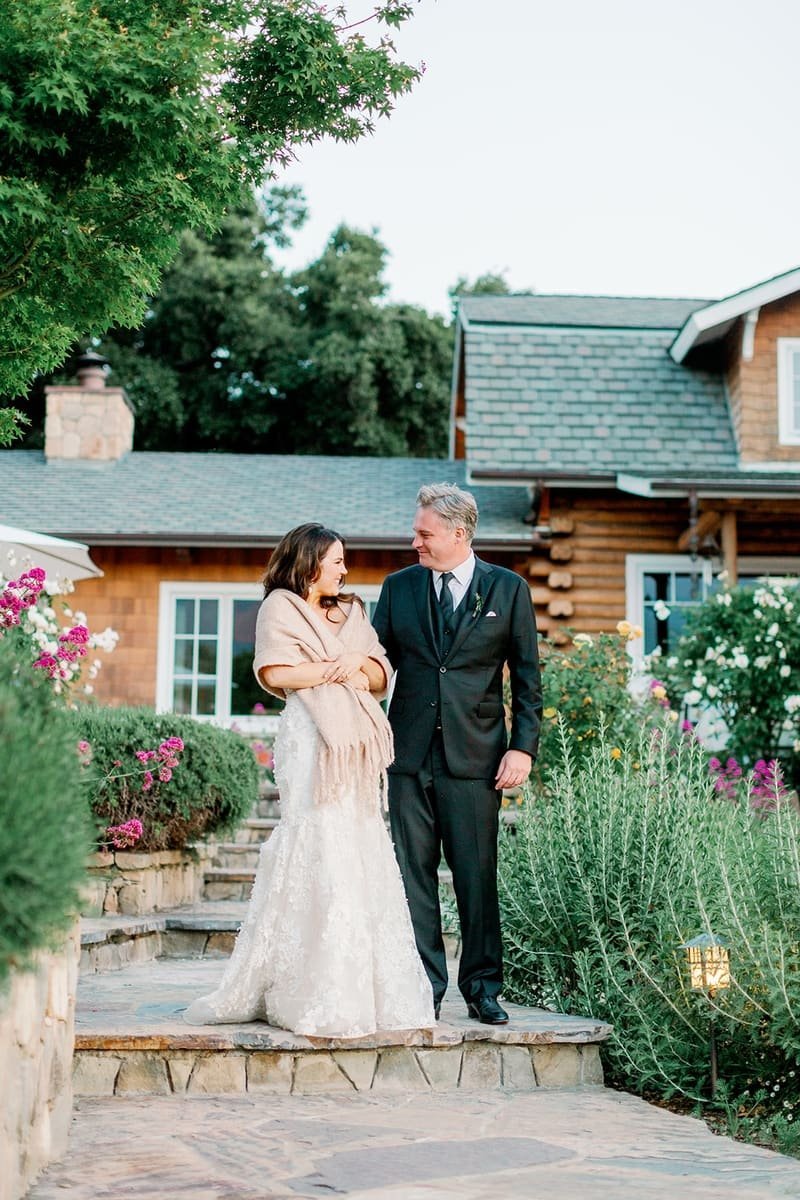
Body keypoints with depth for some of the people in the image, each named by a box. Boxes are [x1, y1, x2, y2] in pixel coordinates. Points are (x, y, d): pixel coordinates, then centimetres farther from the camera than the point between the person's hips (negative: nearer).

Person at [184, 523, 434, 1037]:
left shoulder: (352, 612, 24)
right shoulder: (281, 607, 4)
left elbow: (381, 676, 17)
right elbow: (275, 672, -10)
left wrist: (360, 661, -3)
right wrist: (335, 669, -4)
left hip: (357, 743, 7)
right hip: (311, 740, -7)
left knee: (364, 855, 2)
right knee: (320, 855, -12)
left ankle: (365, 990, 5)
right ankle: (318, 1001, -8)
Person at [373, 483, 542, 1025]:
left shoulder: (509, 589, 3)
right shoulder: (399, 588, 9)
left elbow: (527, 677, 4)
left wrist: (523, 747, -4)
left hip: (474, 756, -2)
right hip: (410, 754, 2)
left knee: (477, 875, 2)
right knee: (414, 874, 4)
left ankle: (483, 987, 13)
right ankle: (424, 987, 12)